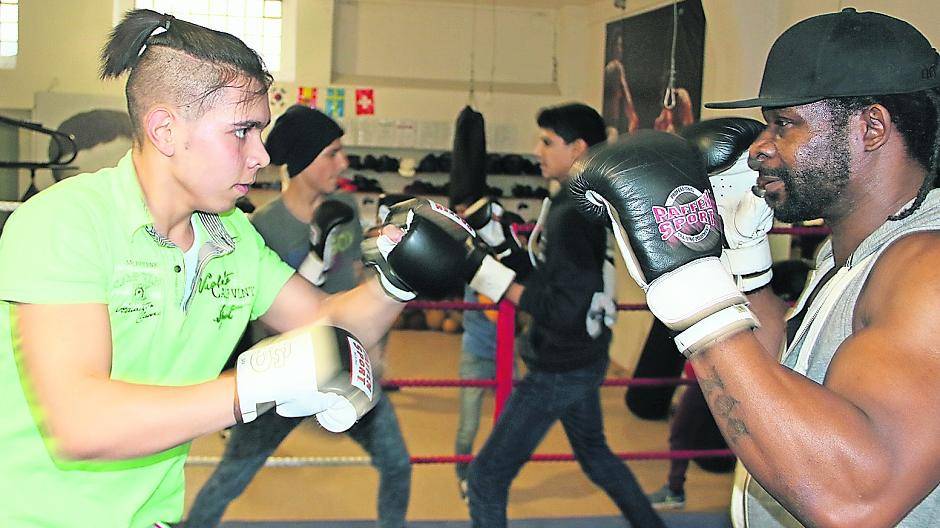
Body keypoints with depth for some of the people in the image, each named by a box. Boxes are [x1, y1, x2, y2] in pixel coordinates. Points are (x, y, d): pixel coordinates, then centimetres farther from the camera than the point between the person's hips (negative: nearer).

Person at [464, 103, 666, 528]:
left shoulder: (570, 217, -24)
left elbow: (566, 309, -28)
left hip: (558, 371, -10)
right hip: (588, 361, 10)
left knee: (485, 478, -3)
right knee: (594, 453, 31)